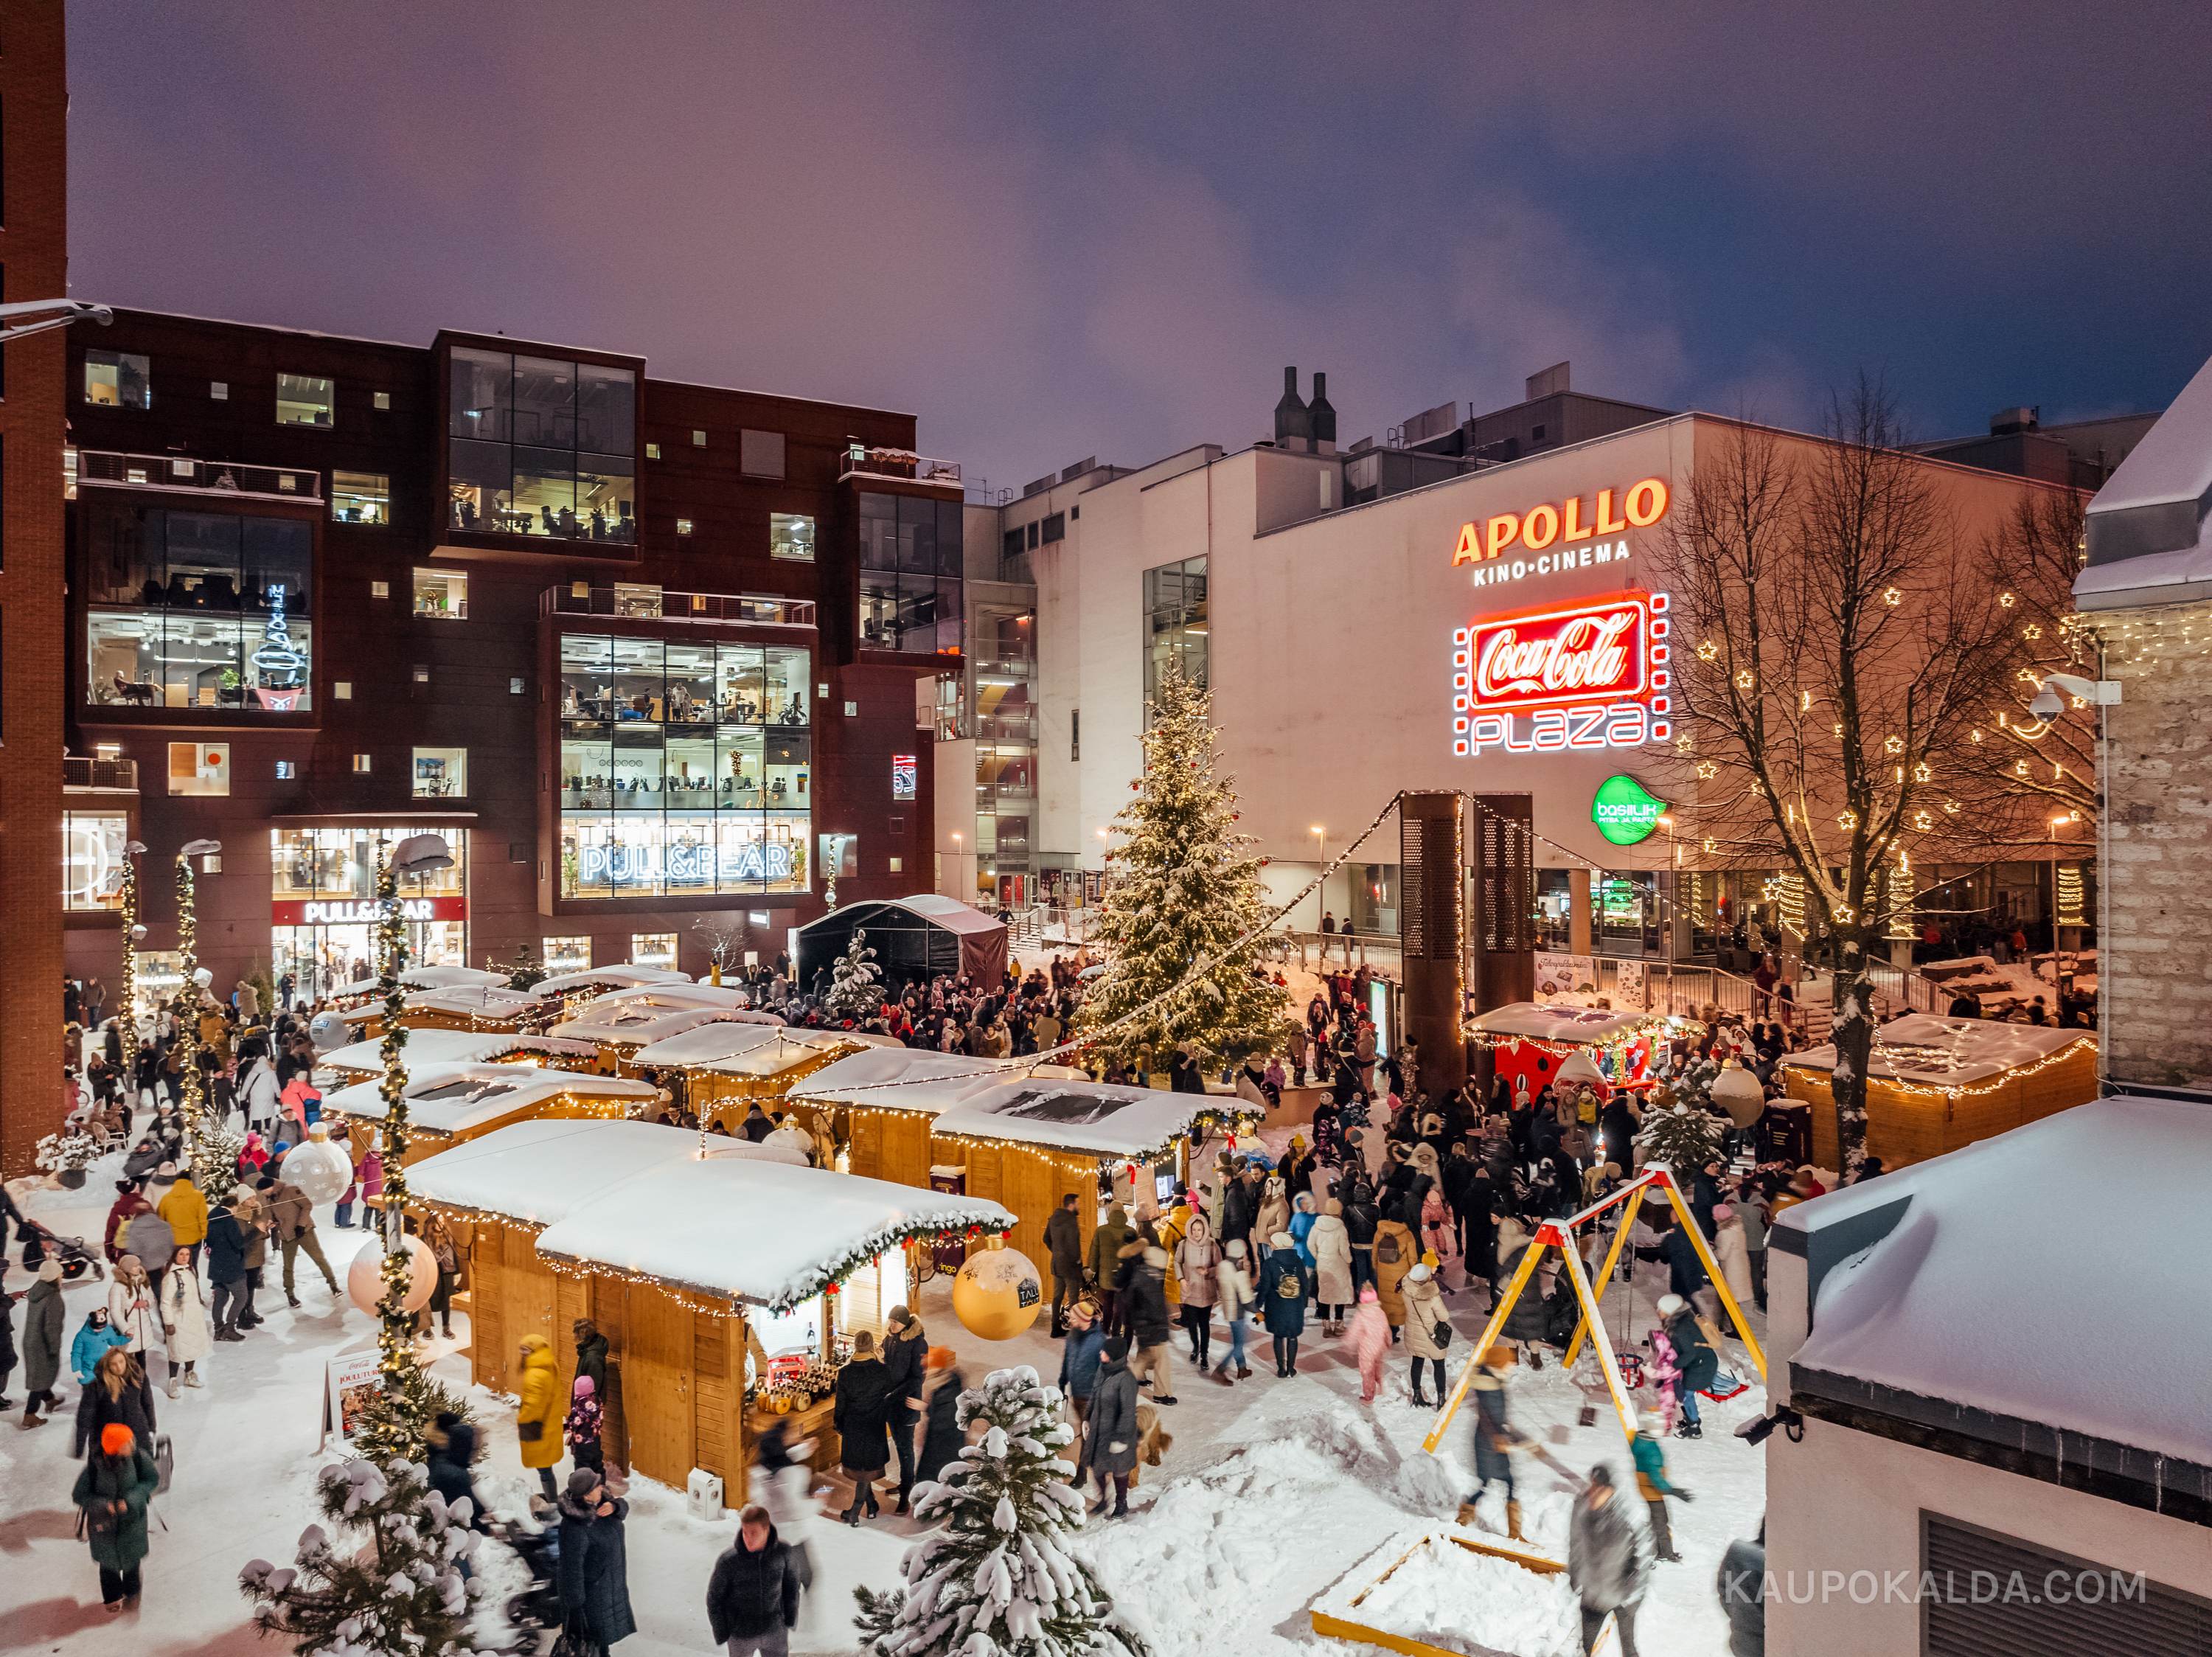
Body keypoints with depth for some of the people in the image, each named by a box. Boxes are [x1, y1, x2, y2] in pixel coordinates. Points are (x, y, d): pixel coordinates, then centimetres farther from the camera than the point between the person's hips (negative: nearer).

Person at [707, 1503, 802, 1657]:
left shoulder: (783, 1551, -16)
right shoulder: (728, 1559, -22)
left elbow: (792, 1586, 0)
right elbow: (714, 1600, -8)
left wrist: (790, 1626, 3)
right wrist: (722, 1638, -4)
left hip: (775, 1632, 1)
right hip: (740, 1636, -1)